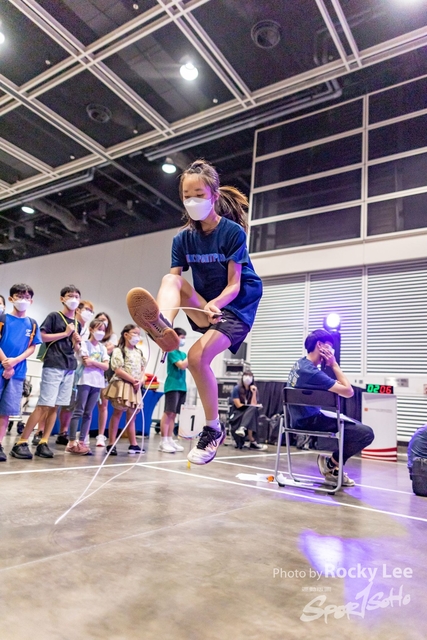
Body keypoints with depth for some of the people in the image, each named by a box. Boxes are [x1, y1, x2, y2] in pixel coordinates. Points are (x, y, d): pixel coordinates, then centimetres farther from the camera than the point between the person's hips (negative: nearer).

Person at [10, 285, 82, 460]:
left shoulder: (77, 324, 17)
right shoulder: (54, 316, 0)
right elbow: (43, 336, -10)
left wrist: (77, 342, 0)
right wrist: (65, 333, -9)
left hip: (70, 368, 6)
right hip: (53, 365, -6)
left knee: (55, 407, 6)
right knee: (44, 405, -10)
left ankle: (43, 443, 12)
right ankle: (21, 442, -2)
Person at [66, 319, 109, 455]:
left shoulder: (103, 348, 15)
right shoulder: (84, 344, -1)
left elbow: (106, 366, 4)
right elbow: (86, 362, -13)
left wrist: (93, 362, -6)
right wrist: (99, 363, -1)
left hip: (97, 382, 6)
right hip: (85, 381, -6)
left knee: (88, 413, 6)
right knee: (79, 411, -6)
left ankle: (82, 441, 10)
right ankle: (72, 442, -4)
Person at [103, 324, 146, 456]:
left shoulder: (139, 352, 16)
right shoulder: (118, 351, -6)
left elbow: (143, 370, 15)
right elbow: (118, 371, -15)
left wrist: (140, 381, -6)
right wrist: (134, 380, -14)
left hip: (135, 387, 7)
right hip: (122, 385, -7)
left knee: (131, 415, 10)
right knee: (118, 413, -6)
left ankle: (133, 444, 15)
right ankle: (111, 444, 0)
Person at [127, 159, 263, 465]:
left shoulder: (233, 232, -13)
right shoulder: (183, 239, 0)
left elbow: (233, 285, -17)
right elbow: (174, 282, -7)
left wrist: (216, 303, -37)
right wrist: (175, 309, -28)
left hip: (237, 308, -5)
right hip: (205, 309, 5)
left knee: (198, 356, -25)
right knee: (171, 278, -19)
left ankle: (213, 428, -5)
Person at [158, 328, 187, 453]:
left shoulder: (183, 354, 17)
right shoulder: (172, 352, -6)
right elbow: (182, 365, -17)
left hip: (181, 386, 8)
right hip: (172, 386, -8)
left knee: (173, 414, 8)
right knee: (168, 413, -9)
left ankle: (170, 440, 11)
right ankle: (163, 442, -8)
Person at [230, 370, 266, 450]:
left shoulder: (254, 390, 5)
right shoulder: (237, 389, -2)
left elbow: (254, 405, -8)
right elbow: (238, 405, -8)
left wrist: (254, 393, -15)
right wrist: (249, 405, -11)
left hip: (249, 414, 3)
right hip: (238, 414, -3)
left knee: (253, 410, -34)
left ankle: (242, 428, -52)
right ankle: (252, 441, -41)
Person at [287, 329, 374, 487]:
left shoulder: (301, 364, 7)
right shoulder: (311, 371, -25)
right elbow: (348, 392, -23)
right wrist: (334, 364, -16)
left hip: (304, 418, 10)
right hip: (310, 422, -10)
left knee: (355, 424, 23)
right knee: (366, 433, -15)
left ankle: (333, 467, 20)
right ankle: (331, 464, 6)